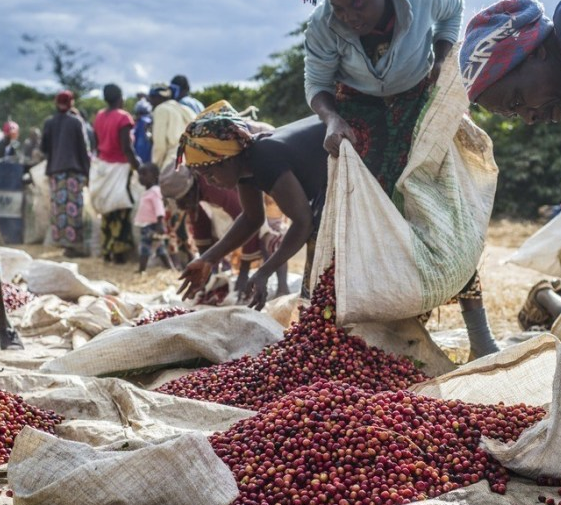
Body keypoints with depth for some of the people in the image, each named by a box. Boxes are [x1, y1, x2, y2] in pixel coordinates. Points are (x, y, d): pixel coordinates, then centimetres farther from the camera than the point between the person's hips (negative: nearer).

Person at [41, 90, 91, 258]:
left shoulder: (49, 123, 3)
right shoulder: (76, 122, -3)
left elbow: (44, 147, 6)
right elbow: (83, 148, -3)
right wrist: (86, 172, 3)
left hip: (55, 170, 2)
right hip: (74, 169, -2)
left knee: (59, 207, 5)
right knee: (73, 208, -2)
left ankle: (64, 242, 4)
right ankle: (75, 245, -4)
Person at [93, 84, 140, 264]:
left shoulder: (99, 116, 6)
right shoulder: (123, 117, -14)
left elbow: (97, 144, 12)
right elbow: (127, 148, -18)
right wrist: (139, 168, -14)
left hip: (103, 167, 7)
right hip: (119, 168, -6)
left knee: (107, 210, 13)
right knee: (121, 211, 0)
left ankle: (107, 250, 16)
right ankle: (119, 251, 0)